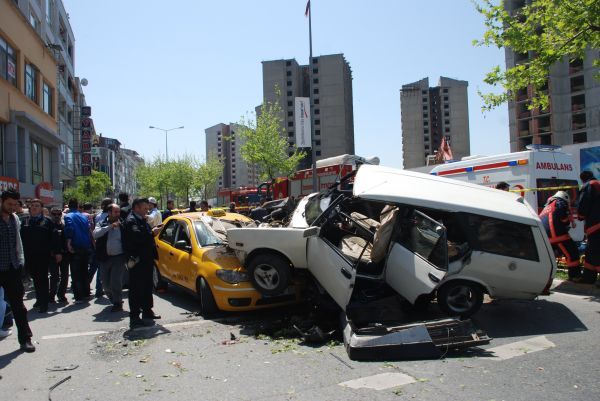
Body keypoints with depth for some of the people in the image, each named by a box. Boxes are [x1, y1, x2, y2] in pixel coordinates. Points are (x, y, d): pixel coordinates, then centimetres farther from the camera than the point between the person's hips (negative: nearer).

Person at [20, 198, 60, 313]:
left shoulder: (47, 221, -2)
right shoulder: (24, 221, 9)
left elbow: (53, 238, -5)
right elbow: (21, 237, 10)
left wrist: (57, 252, -9)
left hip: (43, 255, -4)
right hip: (29, 256, 4)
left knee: (43, 278, -1)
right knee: (35, 278, 13)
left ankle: (44, 303, 3)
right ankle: (39, 299, 28)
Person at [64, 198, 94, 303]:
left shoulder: (68, 216, -6)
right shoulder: (84, 216, 10)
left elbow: (69, 229, -22)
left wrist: (68, 242, -19)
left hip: (75, 248, -5)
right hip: (86, 248, 5)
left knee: (75, 274, 0)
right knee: (84, 272, 17)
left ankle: (79, 297, 0)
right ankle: (86, 294, 23)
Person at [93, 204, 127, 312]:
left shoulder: (122, 224, 0)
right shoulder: (102, 224, 5)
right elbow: (95, 234, -15)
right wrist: (110, 226, -18)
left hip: (119, 257, -3)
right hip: (105, 258, 4)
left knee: (116, 281, -12)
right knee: (106, 283, 13)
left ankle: (118, 303, 5)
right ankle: (114, 300, 37)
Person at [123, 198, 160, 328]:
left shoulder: (141, 220, 17)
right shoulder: (131, 220, -13)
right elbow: (137, 236, -29)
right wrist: (152, 232, -20)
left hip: (146, 260, 10)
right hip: (137, 261, -10)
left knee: (147, 287, 19)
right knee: (136, 289, -4)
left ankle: (147, 311, 33)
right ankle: (135, 318, 1)